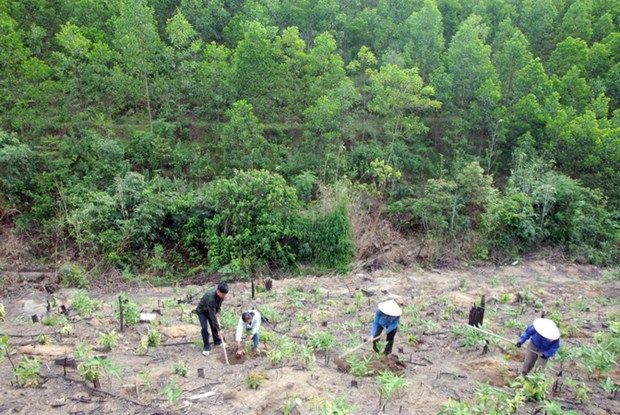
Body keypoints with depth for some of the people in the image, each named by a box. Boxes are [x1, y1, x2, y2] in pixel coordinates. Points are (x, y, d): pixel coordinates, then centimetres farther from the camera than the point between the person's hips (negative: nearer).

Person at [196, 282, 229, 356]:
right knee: (204, 328, -17)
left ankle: (217, 341, 26)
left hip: (211, 310, 6)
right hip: (202, 311, -6)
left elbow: (219, 304, 3)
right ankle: (206, 347, -4)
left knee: (214, 325, 6)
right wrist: (218, 330, -39)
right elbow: (212, 316, -41)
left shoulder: (221, 295, -22)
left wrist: (217, 313, -15)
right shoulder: (211, 298, -43)